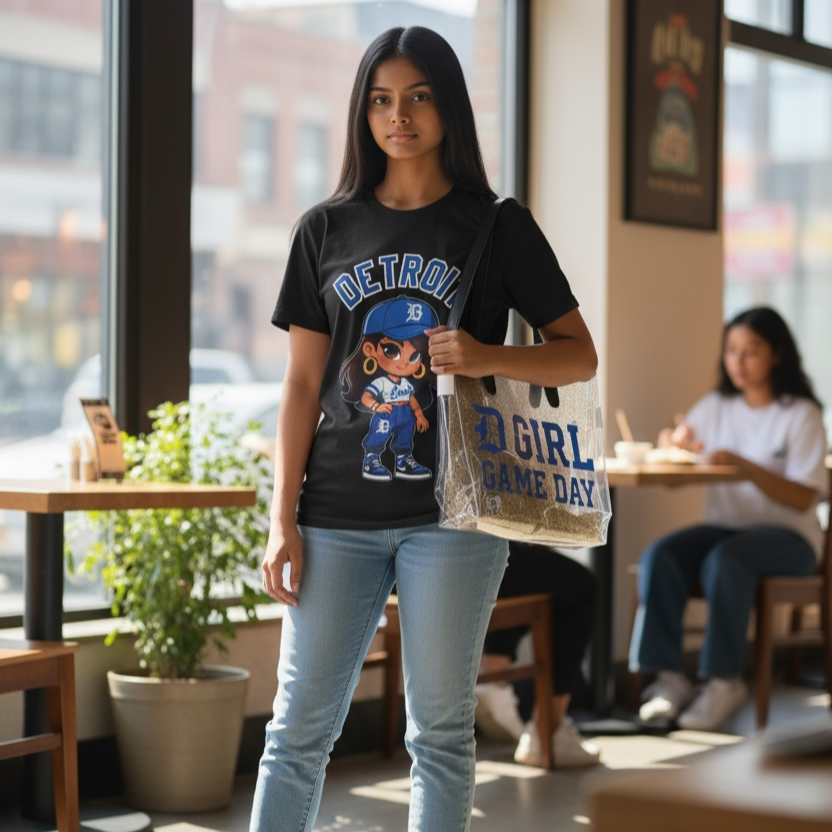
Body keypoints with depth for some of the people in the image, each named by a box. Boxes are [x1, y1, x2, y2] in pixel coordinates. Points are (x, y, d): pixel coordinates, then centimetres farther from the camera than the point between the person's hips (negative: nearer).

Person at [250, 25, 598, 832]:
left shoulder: (498, 227, 4)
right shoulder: (327, 229, 9)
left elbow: (580, 356, 4)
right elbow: (302, 384, 7)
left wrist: (489, 357, -17)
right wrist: (282, 519, 0)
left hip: (451, 513, -1)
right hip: (338, 514, 2)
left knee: (439, 731, 4)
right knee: (299, 727, 1)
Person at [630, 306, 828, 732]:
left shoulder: (801, 415, -2)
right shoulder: (715, 407, 12)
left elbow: (803, 498, -12)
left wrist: (742, 465, -23)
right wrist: (675, 440, -12)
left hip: (787, 536, -4)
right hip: (723, 523, 5)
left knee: (724, 559, -37)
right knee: (659, 556, -26)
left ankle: (724, 680, -27)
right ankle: (670, 677, -25)